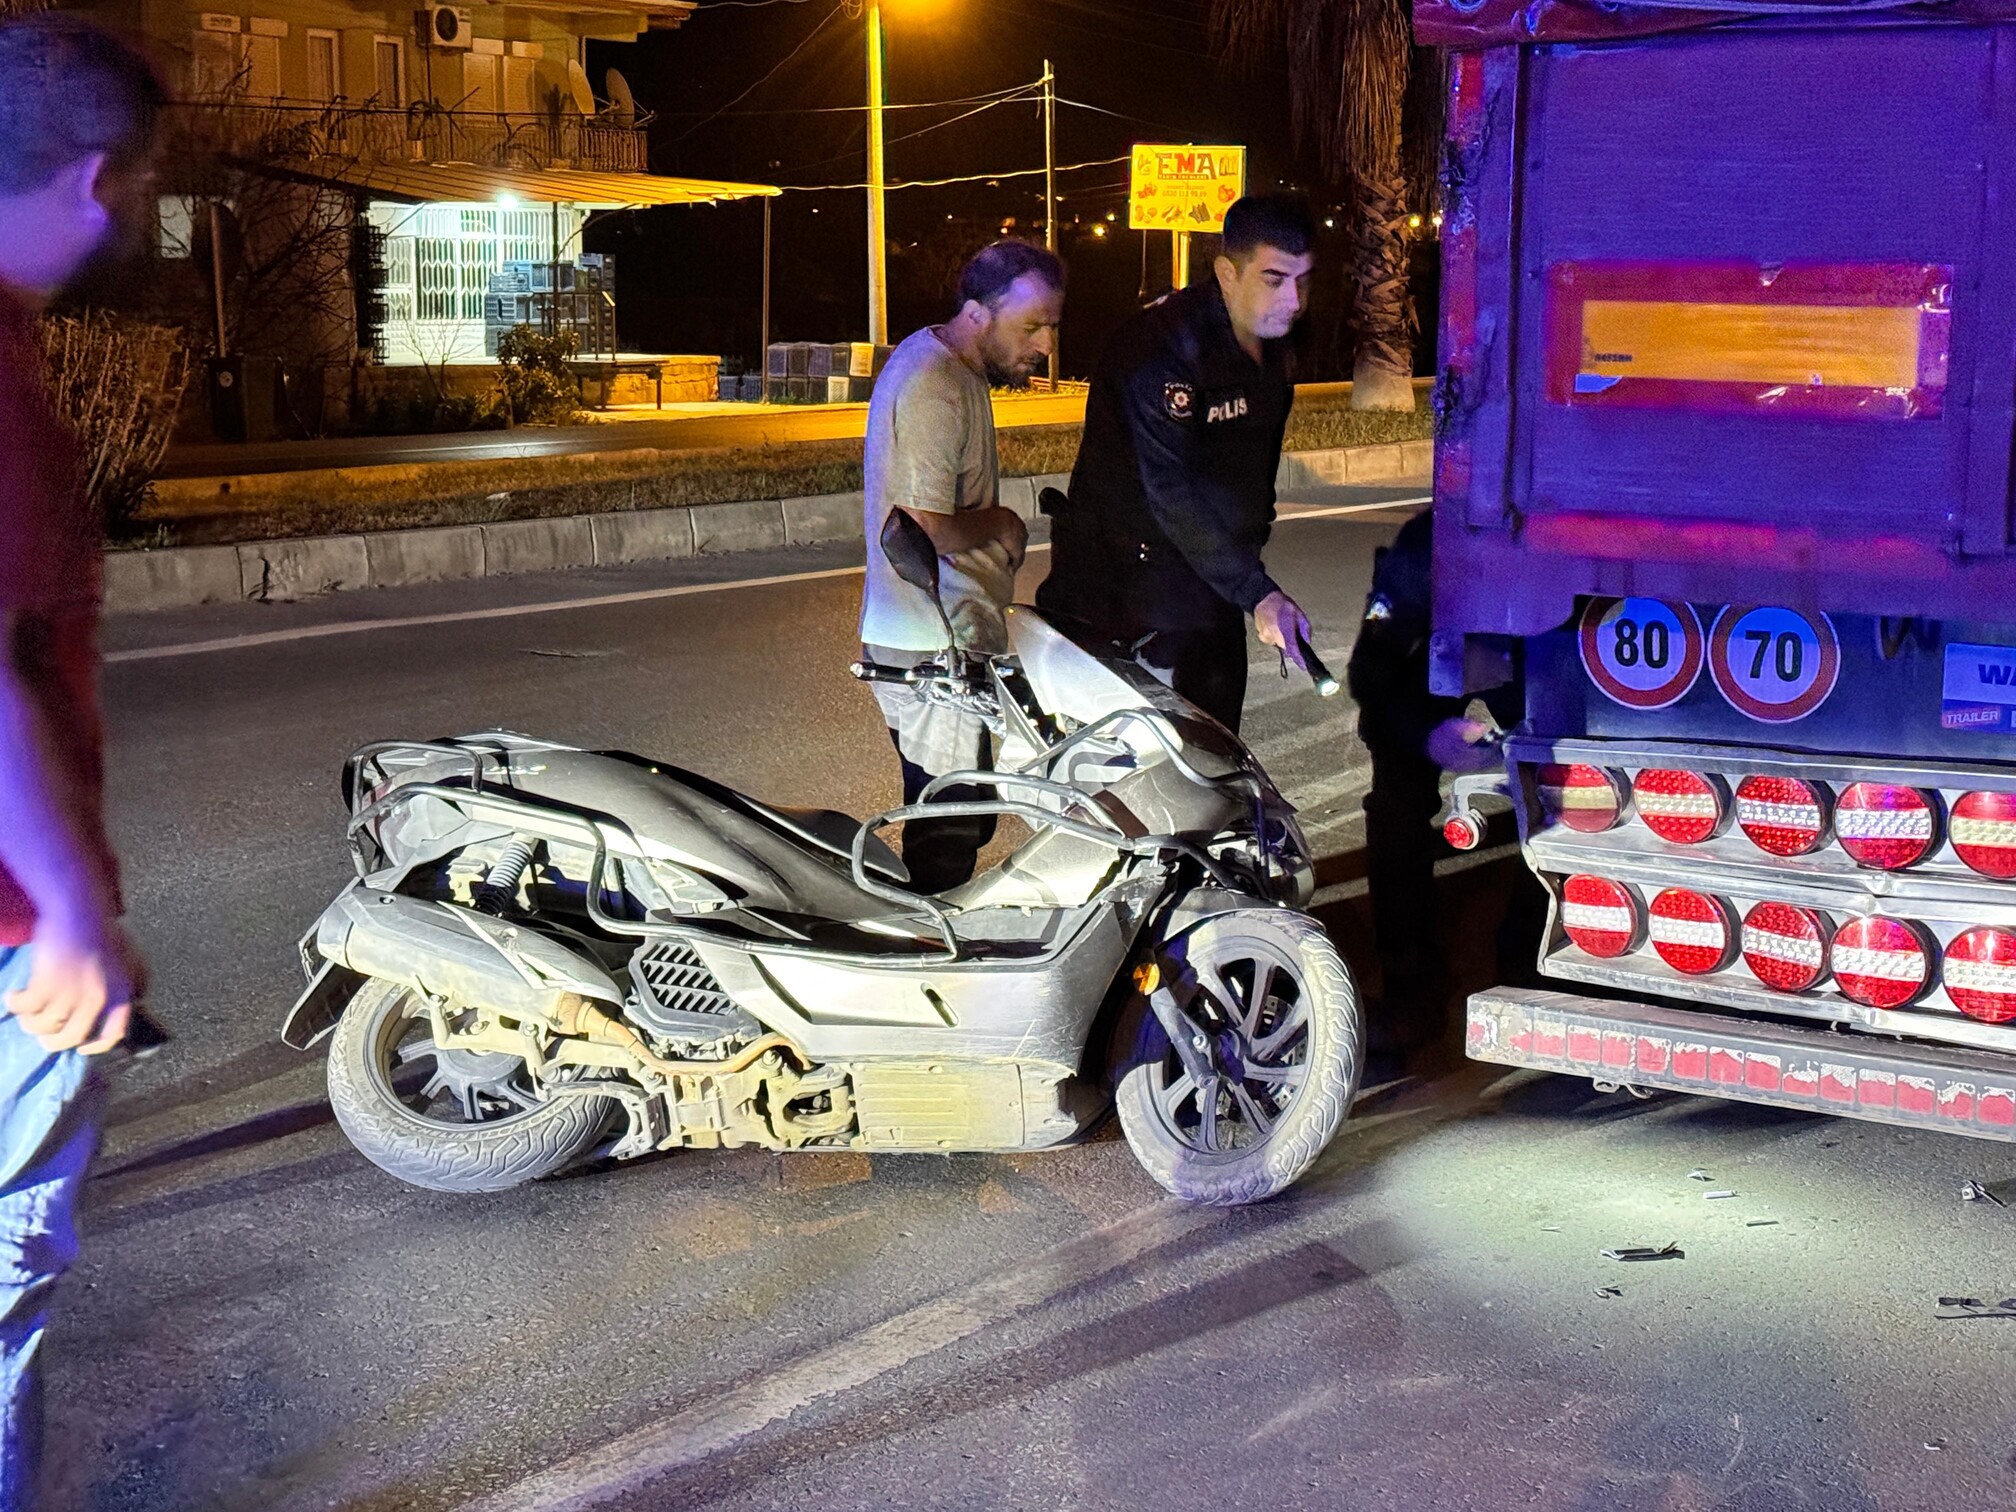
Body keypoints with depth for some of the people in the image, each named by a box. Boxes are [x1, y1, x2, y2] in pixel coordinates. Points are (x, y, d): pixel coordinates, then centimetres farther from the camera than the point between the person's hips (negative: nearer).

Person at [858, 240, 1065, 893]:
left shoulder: (946, 364, 13)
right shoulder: (933, 386, -21)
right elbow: (922, 531, -28)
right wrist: (1002, 524, -10)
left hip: (946, 638, 11)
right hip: (933, 649, -11)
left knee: (957, 823, 19)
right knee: (951, 833, -5)